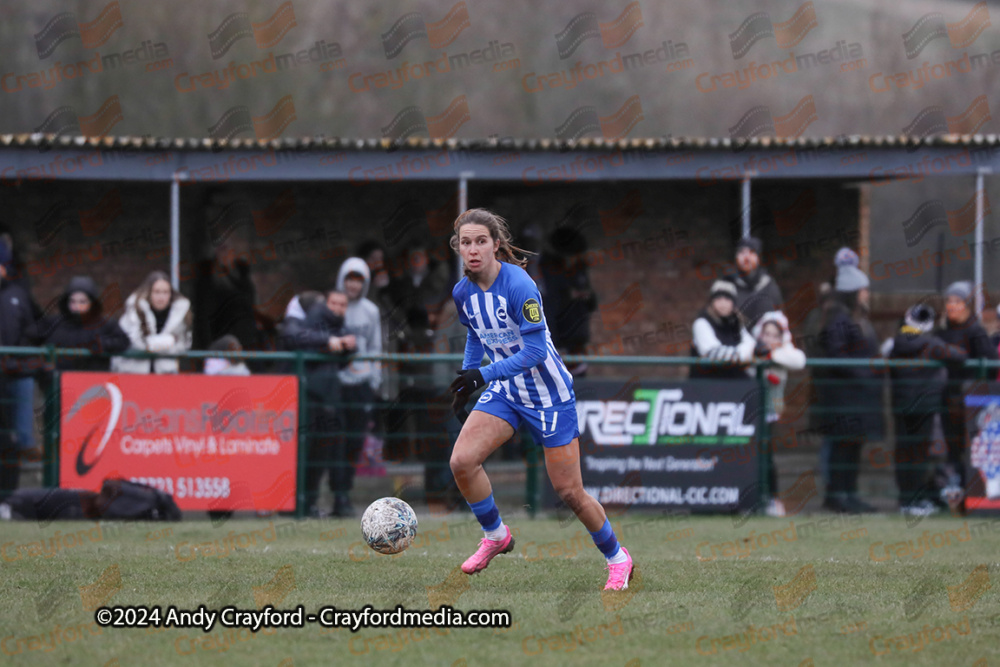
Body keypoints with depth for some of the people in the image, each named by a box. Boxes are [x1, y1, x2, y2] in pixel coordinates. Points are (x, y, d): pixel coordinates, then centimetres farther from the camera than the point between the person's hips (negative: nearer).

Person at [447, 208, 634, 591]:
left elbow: (535, 350, -26)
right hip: (506, 390, 6)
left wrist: (483, 375, -30)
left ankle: (618, 559, 20)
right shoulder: (463, 293, -2)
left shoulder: (519, 286, -24)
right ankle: (496, 536, 8)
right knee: (462, 460, -15)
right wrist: (466, 383, 13)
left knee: (568, 491, -2)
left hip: (549, 394, -6)